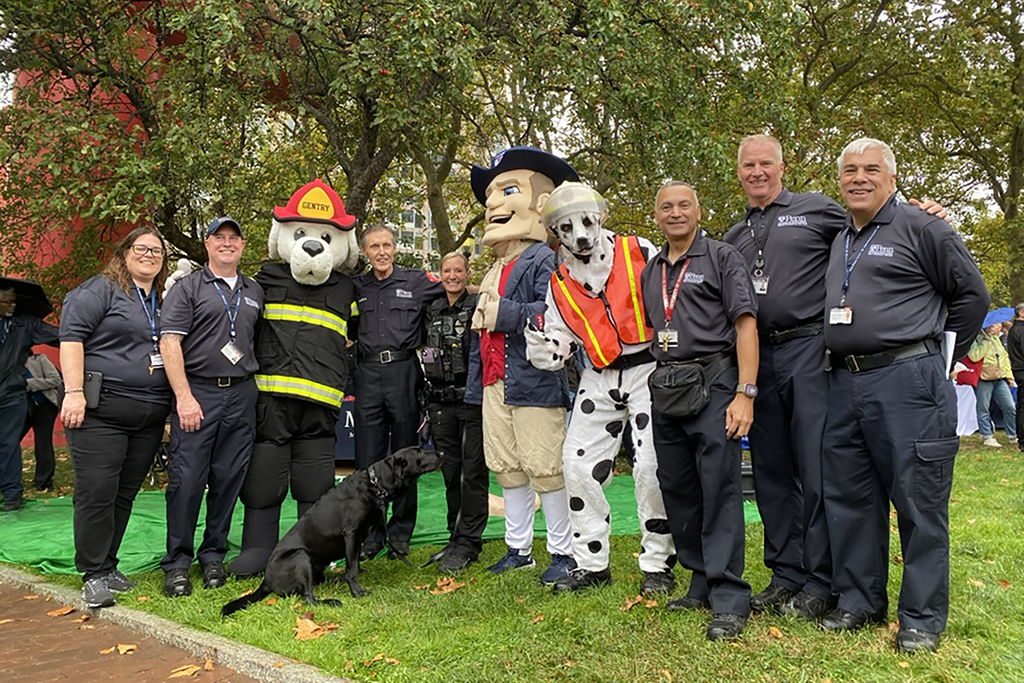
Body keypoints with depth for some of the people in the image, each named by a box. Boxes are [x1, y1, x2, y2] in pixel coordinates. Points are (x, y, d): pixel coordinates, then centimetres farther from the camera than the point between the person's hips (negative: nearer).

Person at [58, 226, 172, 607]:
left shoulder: (163, 301, 19)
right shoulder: (99, 290, -1)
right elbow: (71, 336, -10)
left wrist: (173, 404, 18)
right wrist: (74, 391, -19)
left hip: (149, 417, 6)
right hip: (100, 411, -6)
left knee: (125, 494, 10)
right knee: (97, 492, -5)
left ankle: (107, 565, 22)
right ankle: (94, 575, 5)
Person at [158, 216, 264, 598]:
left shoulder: (255, 292, 17)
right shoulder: (188, 287, 3)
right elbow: (169, 342, -5)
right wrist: (184, 397, -14)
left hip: (241, 394, 4)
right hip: (197, 391, -4)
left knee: (228, 479, 6)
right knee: (186, 479, -4)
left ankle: (213, 556, 19)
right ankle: (177, 563, 7)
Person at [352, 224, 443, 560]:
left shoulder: (417, 281, 6)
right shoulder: (356, 287, 13)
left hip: (404, 371, -2)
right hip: (368, 374, 2)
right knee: (367, 458, 4)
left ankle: (400, 533, 13)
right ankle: (370, 533, 13)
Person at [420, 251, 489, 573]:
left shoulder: (478, 306, -2)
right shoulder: (432, 311, 15)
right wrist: (428, 401, 17)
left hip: (472, 398, -5)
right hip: (441, 401, 6)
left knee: (473, 470, -3)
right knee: (450, 471, 10)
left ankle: (468, 543, 2)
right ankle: (456, 537, 21)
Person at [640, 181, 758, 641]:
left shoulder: (722, 257, 1)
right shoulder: (650, 271, 19)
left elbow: (746, 326, -6)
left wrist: (745, 393, -15)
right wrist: (652, 388, 15)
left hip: (711, 383, -6)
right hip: (665, 390, 6)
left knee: (720, 489, -7)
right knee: (676, 489, 10)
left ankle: (729, 599, 0)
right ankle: (701, 584, 23)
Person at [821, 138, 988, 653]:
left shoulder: (921, 229, 0)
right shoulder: (838, 243, 19)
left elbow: (971, 295, 2)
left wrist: (937, 358, 5)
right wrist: (845, 363, 16)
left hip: (906, 381, -6)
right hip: (844, 384, 7)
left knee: (918, 500, 0)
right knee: (848, 497, 10)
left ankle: (921, 617, 12)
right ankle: (859, 601, 23)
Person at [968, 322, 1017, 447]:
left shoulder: (997, 339, 14)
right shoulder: (976, 339, -9)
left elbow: (1005, 358, 22)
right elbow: (974, 356, -26)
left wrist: (1009, 376, 18)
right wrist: (986, 340, -22)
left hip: (1000, 379, 6)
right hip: (983, 380, -6)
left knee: (1010, 407, 5)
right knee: (983, 409, 0)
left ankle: (1013, 436, 17)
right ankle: (987, 437, 10)